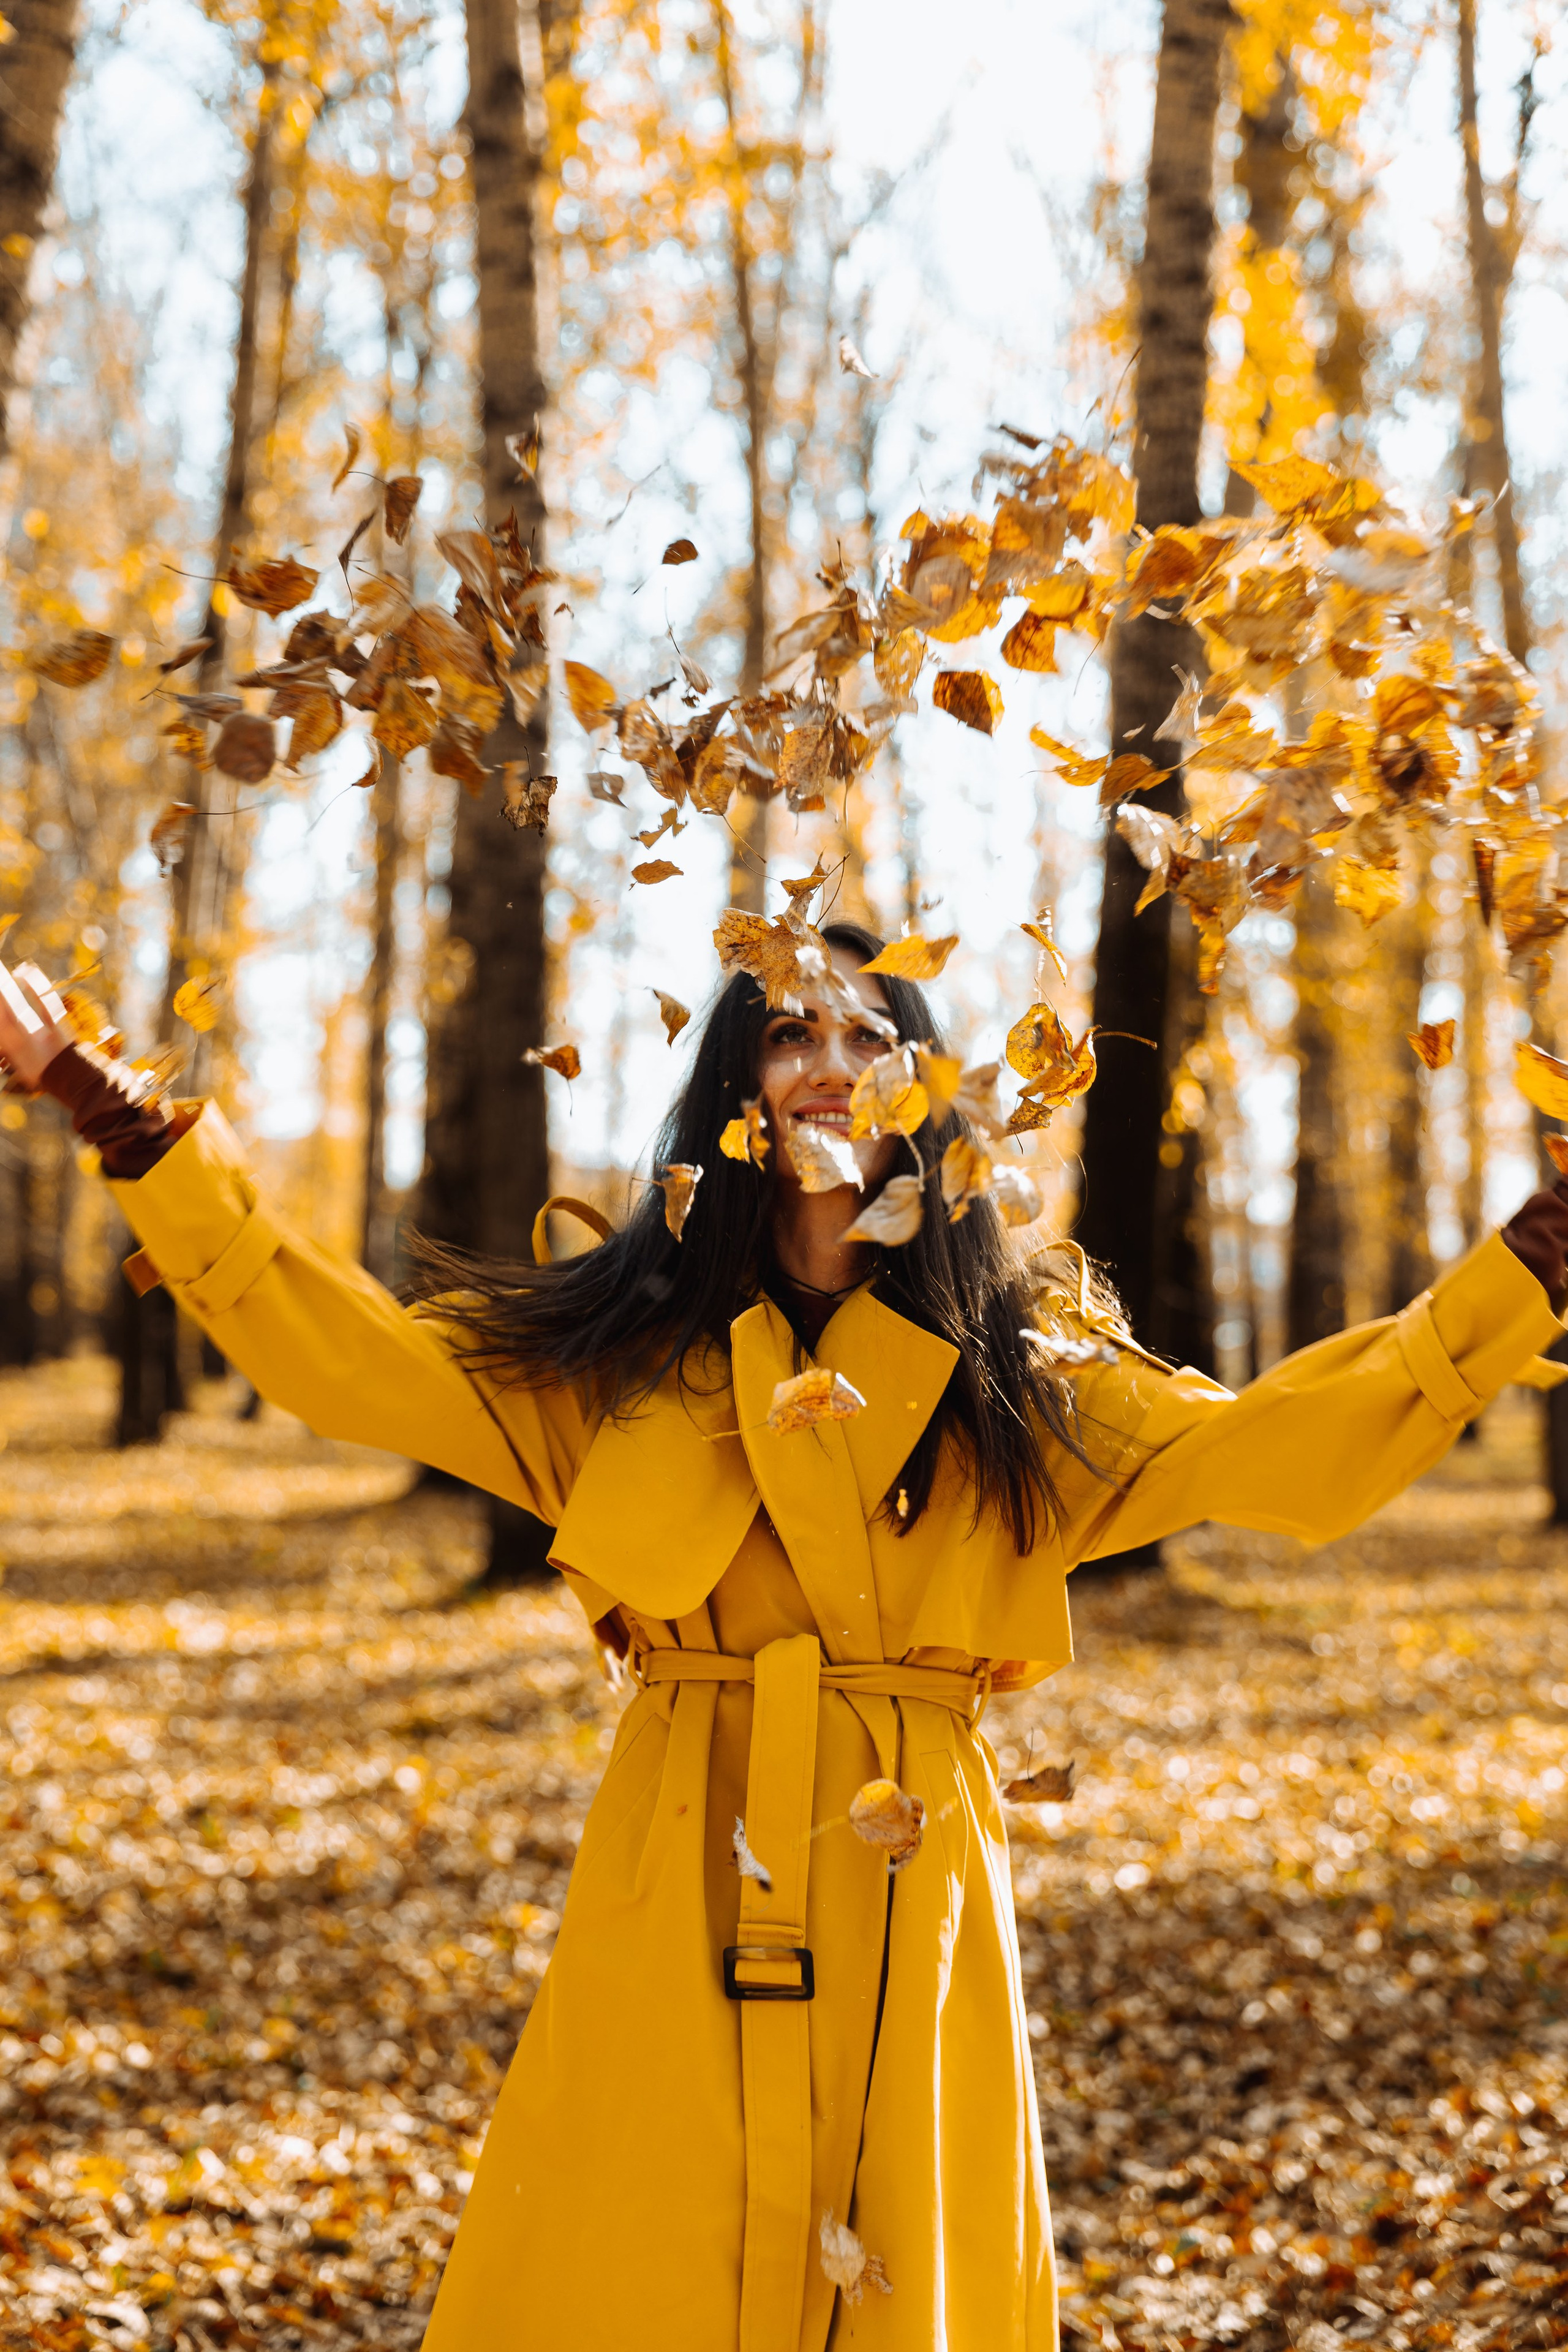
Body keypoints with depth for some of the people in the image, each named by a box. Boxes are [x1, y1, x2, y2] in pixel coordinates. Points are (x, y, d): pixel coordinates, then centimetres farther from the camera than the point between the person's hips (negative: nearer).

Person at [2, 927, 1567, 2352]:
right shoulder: (625, 1349, 9)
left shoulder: (1016, 1365, 10)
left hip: (912, 1877, 1)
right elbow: (339, 1349, 5)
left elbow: (1275, 1447, 4)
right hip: (686, 1871, 0)